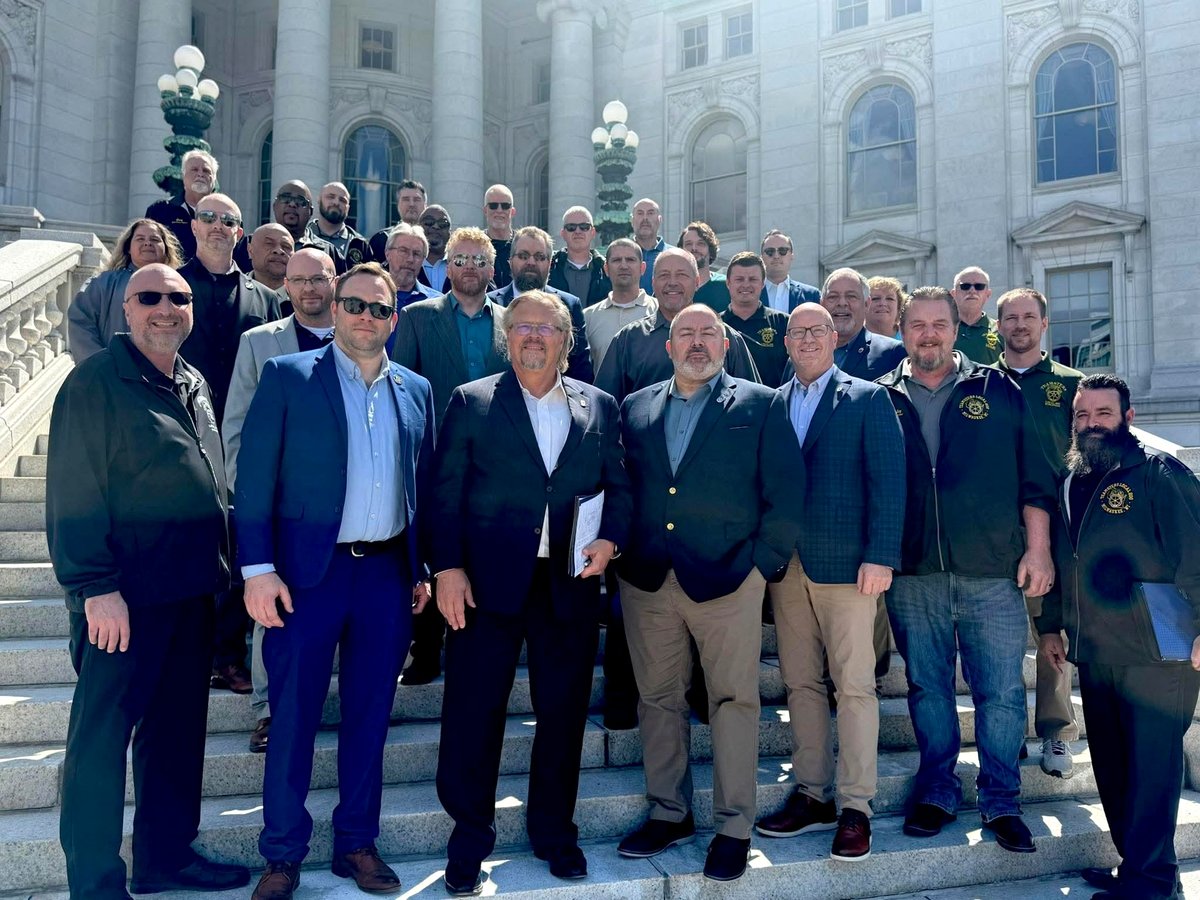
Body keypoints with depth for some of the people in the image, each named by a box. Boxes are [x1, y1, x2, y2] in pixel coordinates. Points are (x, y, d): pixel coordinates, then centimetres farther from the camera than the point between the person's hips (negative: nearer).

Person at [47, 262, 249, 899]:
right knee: (103, 732, 3)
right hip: (125, 596, -7)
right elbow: (74, 493, -14)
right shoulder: (96, 382, -9)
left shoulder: (194, 385, 13)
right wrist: (95, 587, -18)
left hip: (192, 589, 8)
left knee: (178, 727, 16)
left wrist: (219, 569, 17)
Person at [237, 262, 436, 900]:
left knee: (369, 714, 11)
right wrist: (258, 569, -11)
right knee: (293, 716, 4)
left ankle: (357, 842, 26)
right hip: (306, 572, -3)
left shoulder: (415, 390, 10)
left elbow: (423, 486, 12)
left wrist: (423, 571, 8)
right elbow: (254, 480, -4)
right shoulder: (287, 377, 0)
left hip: (388, 573, 3)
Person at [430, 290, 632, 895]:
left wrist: (610, 539, -7)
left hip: (571, 582, 2)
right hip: (488, 580, -2)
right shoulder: (471, 402, 2)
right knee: (473, 713, 3)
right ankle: (470, 840, 22)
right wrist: (448, 567, -9)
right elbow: (446, 493, -1)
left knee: (564, 712, 11)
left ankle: (554, 831, 30)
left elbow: (620, 486, 10)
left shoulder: (600, 407, 8)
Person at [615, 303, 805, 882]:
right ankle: (668, 814, 26)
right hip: (646, 579, 3)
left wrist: (763, 564, -6)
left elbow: (785, 492, -1)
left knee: (734, 700, 3)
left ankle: (733, 828, 15)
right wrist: (620, 551, 4)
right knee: (658, 699, 11)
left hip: (728, 579, -3)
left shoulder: (760, 406, 2)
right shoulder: (635, 409, 12)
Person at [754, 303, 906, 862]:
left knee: (854, 684, -1)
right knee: (800, 682, 9)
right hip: (785, 562, 4)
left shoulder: (867, 398, 3)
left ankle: (854, 806, 8)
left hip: (844, 562, -4)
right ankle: (811, 796, 19)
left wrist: (880, 557, -13)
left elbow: (887, 480, -5)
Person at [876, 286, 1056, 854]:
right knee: (927, 686, 11)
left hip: (993, 572, 0)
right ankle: (937, 792, 26)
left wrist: (1038, 549, -1)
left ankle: (1001, 801, 20)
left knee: (1001, 690, 4)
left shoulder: (999, 391, 6)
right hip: (911, 573, 1)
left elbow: (1033, 477, 5)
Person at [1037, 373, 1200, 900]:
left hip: (1157, 654, -6)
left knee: (1152, 765, -1)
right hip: (1094, 654, 7)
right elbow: (1058, 561, 20)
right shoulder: (1069, 484, 13)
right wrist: (1051, 626, 19)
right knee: (1111, 768, 13)